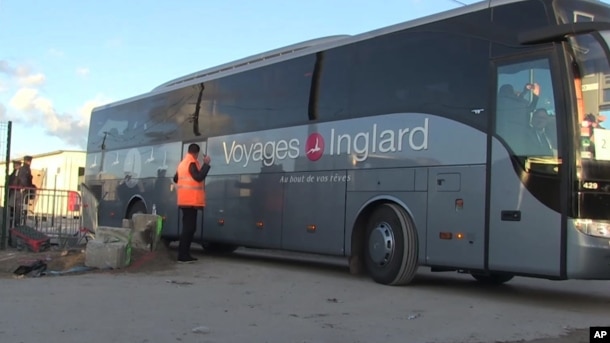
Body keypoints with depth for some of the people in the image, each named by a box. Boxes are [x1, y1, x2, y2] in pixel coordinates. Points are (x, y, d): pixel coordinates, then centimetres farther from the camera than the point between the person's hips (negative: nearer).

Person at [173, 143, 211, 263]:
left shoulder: (182, 163, 17)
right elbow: (199, 177, -22)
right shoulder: (192, 163, -11)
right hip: (191, 200, -10)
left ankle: (184, 254, 14)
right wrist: (206, 164, -17)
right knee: (189, 227, -10)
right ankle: (183, 255, -12)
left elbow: (176, 178, 26)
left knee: (188, 227, 13)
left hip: (185, 200, 10)